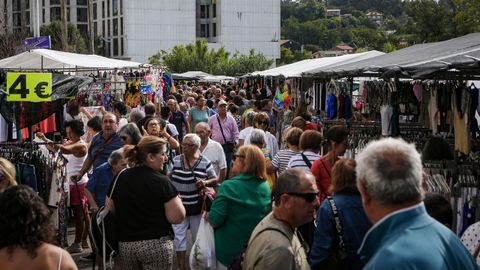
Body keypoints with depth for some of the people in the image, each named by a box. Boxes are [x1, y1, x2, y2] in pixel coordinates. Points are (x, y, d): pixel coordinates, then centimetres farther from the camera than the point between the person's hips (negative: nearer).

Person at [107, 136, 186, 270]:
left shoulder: (121, 177, 3)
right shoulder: (161, 182, -13)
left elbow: (110, 208, 12)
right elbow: (177, 217, -14)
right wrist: (177, 199, 4)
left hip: (125, 244, 5)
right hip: (156, 244, -5)